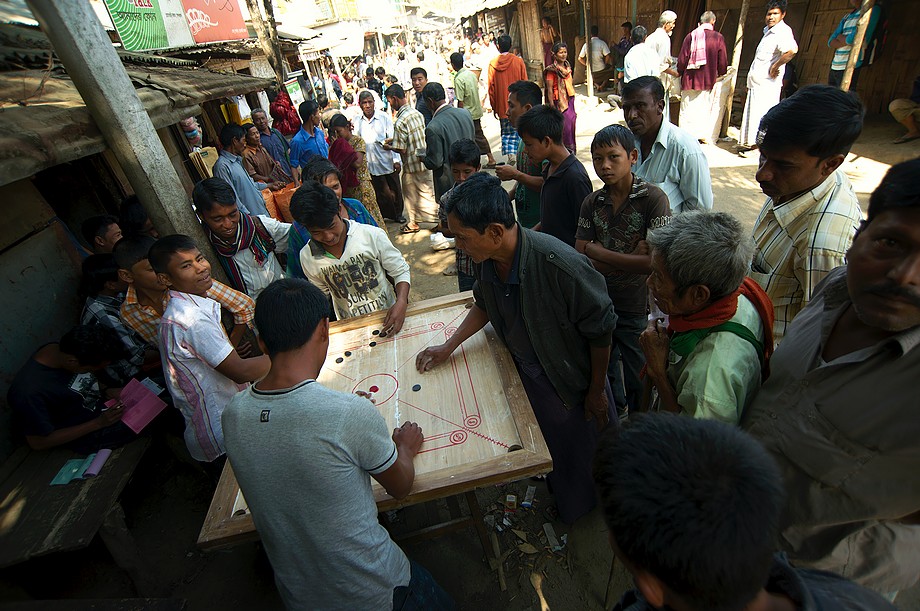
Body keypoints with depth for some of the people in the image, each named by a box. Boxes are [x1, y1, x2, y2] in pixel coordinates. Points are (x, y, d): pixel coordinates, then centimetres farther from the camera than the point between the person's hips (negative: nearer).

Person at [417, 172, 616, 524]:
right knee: (548, 445, 28)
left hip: (569, 377, -5)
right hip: (524, 373, 6)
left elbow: (600, 330, -24)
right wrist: (448, 347, 3)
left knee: (584, 449, 22)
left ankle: (598, 507, 57)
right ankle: (564, 504, 61)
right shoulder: (486, 259, -17)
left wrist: (597, 391, -12)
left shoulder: (560, 264, -38)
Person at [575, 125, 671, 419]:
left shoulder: (653, 198, -16)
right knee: (604, 371, 25)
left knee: (638, 383, 15)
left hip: (638, 309, -4)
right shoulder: (592, 203, -3)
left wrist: (596, 251, -19)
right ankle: (615, 414, 54)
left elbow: (656, 261, -25)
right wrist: (633, 257, -20)